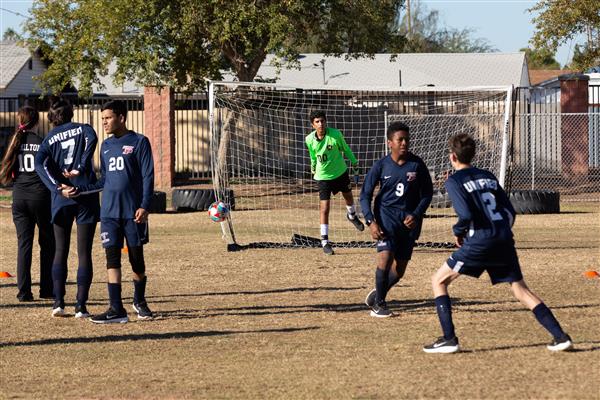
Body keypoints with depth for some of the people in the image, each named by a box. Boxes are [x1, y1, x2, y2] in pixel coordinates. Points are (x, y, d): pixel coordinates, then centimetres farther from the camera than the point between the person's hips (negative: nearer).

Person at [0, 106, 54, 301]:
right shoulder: (42, 143, -6)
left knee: (24, 243, 5)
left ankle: (24, 291, -1)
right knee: (47, 243, 11)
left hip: (19, 196, 2)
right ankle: (46, 289, 10)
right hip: (40, 195, -2)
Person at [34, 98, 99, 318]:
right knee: (84, 253, 2)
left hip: (61, 200, 2)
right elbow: (92, 139, -17)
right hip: (86, 197, -2)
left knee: (60, 251, 14)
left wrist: (57, 187, -14)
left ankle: (58, 302, 3)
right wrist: (80, 168, -18)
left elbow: (39, 163, -8)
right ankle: (81, 306, -4)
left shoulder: (49, 138, 11)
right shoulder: (83, 129, 7)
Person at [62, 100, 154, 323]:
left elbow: (148, 177, -5)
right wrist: (78, 190, 8)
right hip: (109, 212, 4)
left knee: (136, 258, 5)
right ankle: (116, 309, -6)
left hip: (133, 212, -4)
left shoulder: (139, 142, -2)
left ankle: (139, 301, 27)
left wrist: (144, 206, -14)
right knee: (112, 258, -4)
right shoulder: (106, 146, 15)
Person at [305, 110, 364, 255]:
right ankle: (324, 241, -4)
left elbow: (345, 149, -2)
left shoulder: (335, 134, -20)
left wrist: (355, 165, 6)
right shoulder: (310, 140, -15)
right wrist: (313, 169, 23)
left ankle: (352, 216, 58)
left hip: (340, 172, 1)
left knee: (348, 196, 24)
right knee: (324, 209, -9)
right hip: (323, 176, -1)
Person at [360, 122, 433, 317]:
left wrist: (416, 215, -11)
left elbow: (427, 194, 5)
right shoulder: (381, 166, -5)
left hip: (409, 219, 2)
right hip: (386, 215, -2)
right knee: (385, 257, -20)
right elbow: (365, 195, 0)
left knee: (399, 269, 6)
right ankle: (379, 303, -4)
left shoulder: (417, 165, -3)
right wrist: (370, 221, -12)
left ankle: (378, 294, 33)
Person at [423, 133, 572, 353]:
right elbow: (510, 211, 15)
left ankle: (449, 339, -1)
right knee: (521, 290, 12)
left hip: (480, 241, -6)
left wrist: (458, 231, 4)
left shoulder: (454, 181, -1)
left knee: (439, 280, 8)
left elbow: (466, 214, -15)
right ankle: (560, 336, 3)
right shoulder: (488, 176, 18)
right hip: (505, 240, 6)